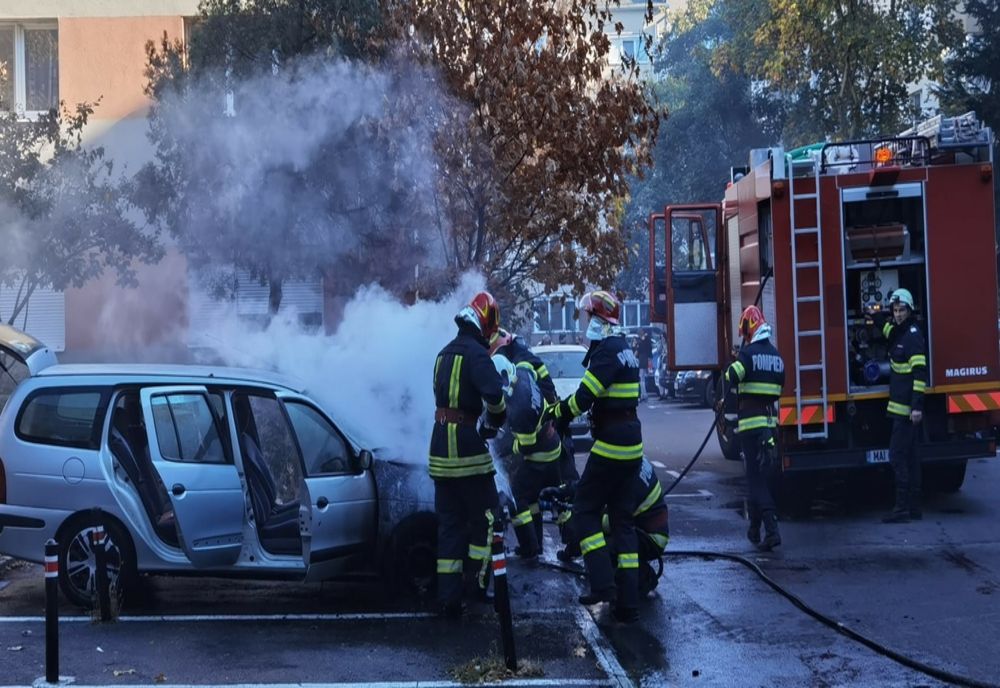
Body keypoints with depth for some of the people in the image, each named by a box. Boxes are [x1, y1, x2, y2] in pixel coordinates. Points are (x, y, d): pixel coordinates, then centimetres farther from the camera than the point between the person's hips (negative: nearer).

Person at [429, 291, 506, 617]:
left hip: (440, 449, 7)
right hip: (466, 446, -7)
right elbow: (494, 393, -24)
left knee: (450, 522, 9)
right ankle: (478, 581, 13)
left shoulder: (444, 354, 16)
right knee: (483, 515, 8)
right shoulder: (476, 353, -11)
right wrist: (494, 421, -5)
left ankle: (448, 596, 6)